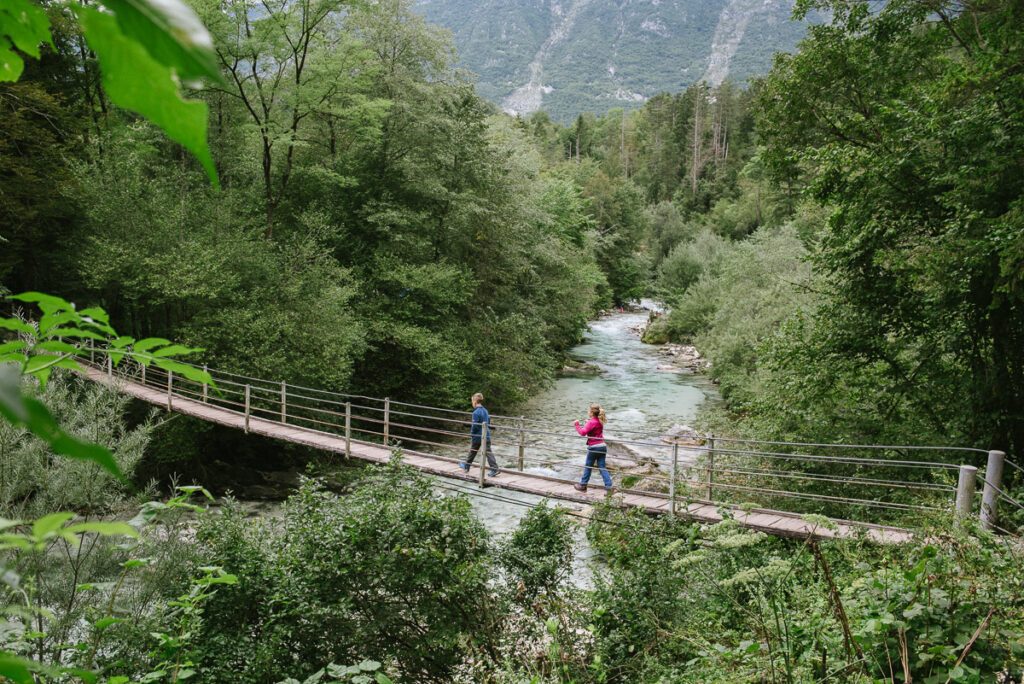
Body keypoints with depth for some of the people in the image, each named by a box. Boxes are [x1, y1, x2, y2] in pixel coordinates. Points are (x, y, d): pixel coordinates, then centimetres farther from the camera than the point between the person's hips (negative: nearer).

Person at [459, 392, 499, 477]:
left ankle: (466, 466, 31)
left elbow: (474, 426, -18)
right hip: (486, 435, 5)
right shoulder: (485, 411, 8)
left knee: (472, 451, 13)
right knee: (488, 452, 0)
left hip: (477, 436, -5)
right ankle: (494, 469, -11)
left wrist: (471, 435, -5)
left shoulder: (476, 412, -16)